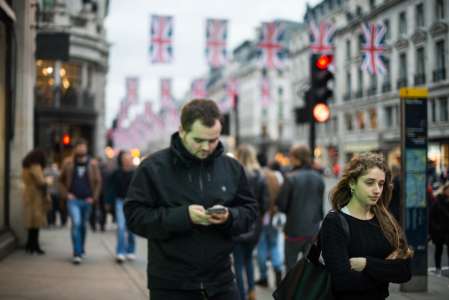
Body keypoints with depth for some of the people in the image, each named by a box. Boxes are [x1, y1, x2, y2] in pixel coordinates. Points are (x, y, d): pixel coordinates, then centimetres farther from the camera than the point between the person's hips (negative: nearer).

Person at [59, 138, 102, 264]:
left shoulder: (92, 163, 1)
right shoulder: (68, 162, 0)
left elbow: (98, 181, 8)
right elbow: (61, 180, 9)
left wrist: (94, 197, 1)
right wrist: (66, 194, -1)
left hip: (87, 200, 2)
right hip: (73, 200, -2)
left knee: (83, 225, 14)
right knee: (76, 223, -16)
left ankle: (81, 249, 33)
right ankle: (77, 254, -14)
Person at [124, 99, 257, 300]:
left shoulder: (232, 167, 5)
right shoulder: (153, 167, -7)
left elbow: (249, 210, 10)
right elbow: (134, 216, -10)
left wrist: (229, 217, -13)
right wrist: (183, 216, -23)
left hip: (221, 281, 3)